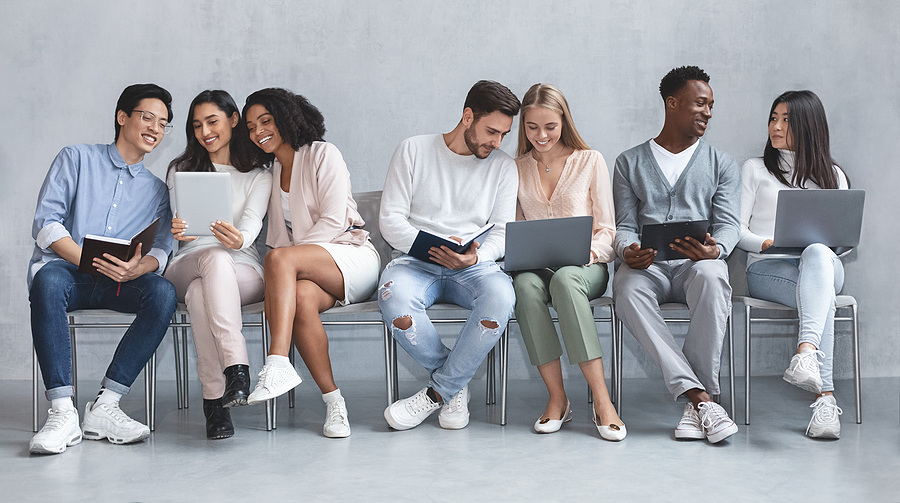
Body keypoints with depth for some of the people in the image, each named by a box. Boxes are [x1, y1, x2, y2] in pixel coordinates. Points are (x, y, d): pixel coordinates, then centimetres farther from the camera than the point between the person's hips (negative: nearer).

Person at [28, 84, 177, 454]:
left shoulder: (157, 190, 21)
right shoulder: (77, 158, 12)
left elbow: (160, 252, 5)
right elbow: (45, 223, 0)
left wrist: (136, 268, -20)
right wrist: (87, 260, -17)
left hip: (116, 283, 3)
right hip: (64, 269, -2)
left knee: (163, 293, -30)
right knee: (48, 280, -39)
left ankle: (105, 405, -31)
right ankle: (63, 413, -41)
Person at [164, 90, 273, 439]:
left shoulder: (258, 176, 12)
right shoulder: (181, 170, 19)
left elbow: (251, 225, -7)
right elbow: (179, 228, 8)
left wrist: (238, 240, -34)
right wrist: (175, 230, -20)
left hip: (243, 272, -1)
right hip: (187, 266, 1)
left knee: (200, 293, -39)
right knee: (215, 257, -39)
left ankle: (215, 399, -44)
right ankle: (237, 369, -51)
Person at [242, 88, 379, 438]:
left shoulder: (322, 154, 2)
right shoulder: (271, 172, 22)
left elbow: (333, 221, -9)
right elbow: (277, 237, 18)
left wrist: (285, 260, -15)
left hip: (353, 256, -4)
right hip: (304, 268, 4)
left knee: (280, 258, -34)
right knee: (301, 297, -34)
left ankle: (277, 366, -47)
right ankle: (333, 402, -34)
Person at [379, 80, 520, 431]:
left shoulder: (504, 167, 12)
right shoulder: (413, 151, 6)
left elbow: (502, 234, 6)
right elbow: (390, 219, 1)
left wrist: (475, 256, -17)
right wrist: (427, 245, -17)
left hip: (473, 267, 1)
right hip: (416, 261, -1)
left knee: (501, 296, -36)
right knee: (393, 297, -37)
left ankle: (437, 391, -19)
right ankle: (456, 386, -14)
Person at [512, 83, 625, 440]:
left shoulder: (590, 161, 6)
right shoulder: (518, 169, 14)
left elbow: (607, 230, 4)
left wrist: (590, 252, -18)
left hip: (586, 267, -2)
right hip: (536, 265, 2)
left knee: (565, 279, -39)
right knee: (525, 284, -36)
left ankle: (602, 401, -40)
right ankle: (557, 399, -31)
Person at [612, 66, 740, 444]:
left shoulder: (721, 164, 18)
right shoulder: (630, 162, 18)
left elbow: (728, 224, 6)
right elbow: (624, 225, 10)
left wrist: (714, 249, -20)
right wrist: (628, 251, -16)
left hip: (696, 264, 0)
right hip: (647, 267, 0)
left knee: (711, 276, -38)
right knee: (627, 288, -37)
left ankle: (696, 403, -36)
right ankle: (701, 398, -41)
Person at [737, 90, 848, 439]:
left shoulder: (832, 174, 23)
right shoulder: (755, 170, 19)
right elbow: (737, 230, 9)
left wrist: (827, 245, -7)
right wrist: (770, 244, -12)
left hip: (826, 265, 1)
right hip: (767, 268, -1)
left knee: (817, 254, -41)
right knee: (821, 297, -39)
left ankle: (806, 353, -61)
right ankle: (825, 396, -54)